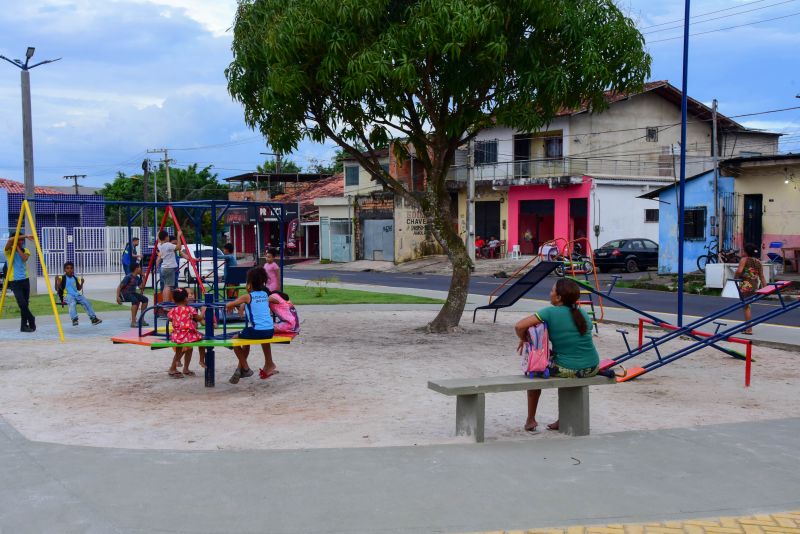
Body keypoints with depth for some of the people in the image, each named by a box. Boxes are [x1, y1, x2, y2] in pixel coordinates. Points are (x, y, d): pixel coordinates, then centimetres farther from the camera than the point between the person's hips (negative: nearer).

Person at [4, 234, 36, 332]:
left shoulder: (25, 251, 9)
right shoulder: (9, 250, -2)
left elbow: (24, 258, -14)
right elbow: (10, 240, -23)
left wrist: (18, 248, -10)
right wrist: (25, 236, -21)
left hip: (25, 280, 4)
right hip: (14, 281, -4)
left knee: (25, 304, 4)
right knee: (22, 304, -13)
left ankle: (24, 326, 12)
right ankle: (31, 321, 2)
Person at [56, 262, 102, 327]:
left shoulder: (75, 278, 17)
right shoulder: (62, 278, 3)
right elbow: (57, 289, -1)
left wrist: (82, 283, 10)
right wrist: (58, 283, -19)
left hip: (77, 295, 5)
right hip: (68, 295, -5)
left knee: (86, 302, -16)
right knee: (72, 303, -36)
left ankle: (93, 318, -15)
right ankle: (74, 319, -46)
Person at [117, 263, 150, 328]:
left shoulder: (137, 278, 7)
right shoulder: (128, 277, -17)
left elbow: (141, 287, 5)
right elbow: (119, 287, -18)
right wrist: (118, 297, -27)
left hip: (132, 293, 8)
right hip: (124, 293, -8)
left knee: (145, 299, -8)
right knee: (135, 300, -34)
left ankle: (141, 319, 2)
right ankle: (133, 322, -34)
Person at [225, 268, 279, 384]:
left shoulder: (247, 297, -3)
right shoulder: (265, 295, 13)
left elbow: (229, 305, -4)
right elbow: (274, 300, 37)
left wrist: (229, 307, 20)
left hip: (256, 330, -5)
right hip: (270, 331, 6)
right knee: (264, 338, 40)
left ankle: (245, 368, 19)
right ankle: (269, 365, 44)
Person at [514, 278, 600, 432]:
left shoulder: (550, 313, -11)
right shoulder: (583, 314, 7)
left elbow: (519, 326, -16)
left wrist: (524, 340, 4)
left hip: (566, 370, -5)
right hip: (592, 368, 5)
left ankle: (531, 419, 29)